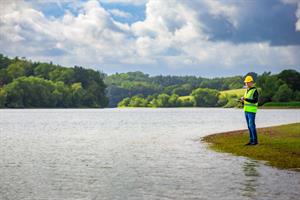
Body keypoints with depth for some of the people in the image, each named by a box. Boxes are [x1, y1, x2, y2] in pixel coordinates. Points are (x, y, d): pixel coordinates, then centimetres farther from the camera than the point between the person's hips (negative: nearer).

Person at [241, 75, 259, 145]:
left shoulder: (255, 91, -11)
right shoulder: (247, 91, 17)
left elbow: (255, 100, -23)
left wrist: (245, 99, -25)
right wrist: (242, 101, -6)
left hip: (252, 111, -8)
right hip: (246, 110, 8)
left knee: (252, 125, -11)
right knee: (249, 126, 8)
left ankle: (255, 140, -4)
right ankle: (251, 140, 11)